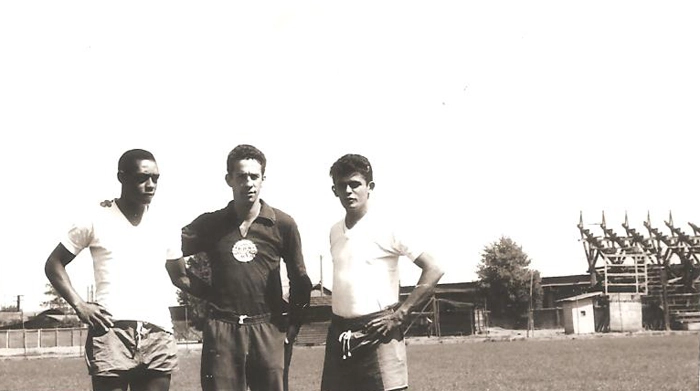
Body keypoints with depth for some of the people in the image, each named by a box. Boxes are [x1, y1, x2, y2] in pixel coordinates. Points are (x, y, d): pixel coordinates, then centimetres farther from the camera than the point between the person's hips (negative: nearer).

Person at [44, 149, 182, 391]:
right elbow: (54, 264, 9)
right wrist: (79, 304, -4)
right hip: (111, 330, -3)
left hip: (158, 335, 4)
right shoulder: (97, 219, 4)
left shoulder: (164, 225, 13)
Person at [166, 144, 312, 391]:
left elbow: (299, 282, 9)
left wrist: (292, 328, 6)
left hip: (268, 330, 0)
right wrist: (205, 292, 4)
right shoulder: (210, 224, 6)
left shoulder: (282, 224, 4)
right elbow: (171, 256, 10)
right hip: (221, 331, 0)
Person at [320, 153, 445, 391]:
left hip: (377, 335, -6)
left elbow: (433, 270, -10)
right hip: (339, 335, 6)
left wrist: (400, 313, -11)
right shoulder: (335, 232, 13)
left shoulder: (388, 229, -7)